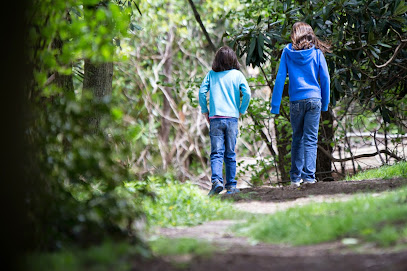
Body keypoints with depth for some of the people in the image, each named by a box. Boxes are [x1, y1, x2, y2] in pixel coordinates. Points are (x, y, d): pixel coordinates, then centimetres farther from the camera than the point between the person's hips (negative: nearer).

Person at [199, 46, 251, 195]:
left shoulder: (211, 74, 6)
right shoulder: (237, 74, 3)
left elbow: (202, 92, -1)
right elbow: (247, 93, -7)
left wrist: (205, 111, 8)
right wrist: (241, 111, 5)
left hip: (215, 118, 0)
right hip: (231, 117, 0)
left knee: (216, 153, -2)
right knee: (230, 154, 9)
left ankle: (216, 180, -23)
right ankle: (231, 185, 10)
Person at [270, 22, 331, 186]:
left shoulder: (288, 52, 2)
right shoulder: (317, 52, 3)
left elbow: (280, 78, 0)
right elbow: (325, 78, 3)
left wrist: (275, 105, 1)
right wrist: (325, 103, 12)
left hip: (296, 101, 1)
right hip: (314, 99, -1)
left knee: (297, 138, 12)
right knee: (311, 139, -1)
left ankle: (295, 176, 12)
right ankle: (309, 175, -10)